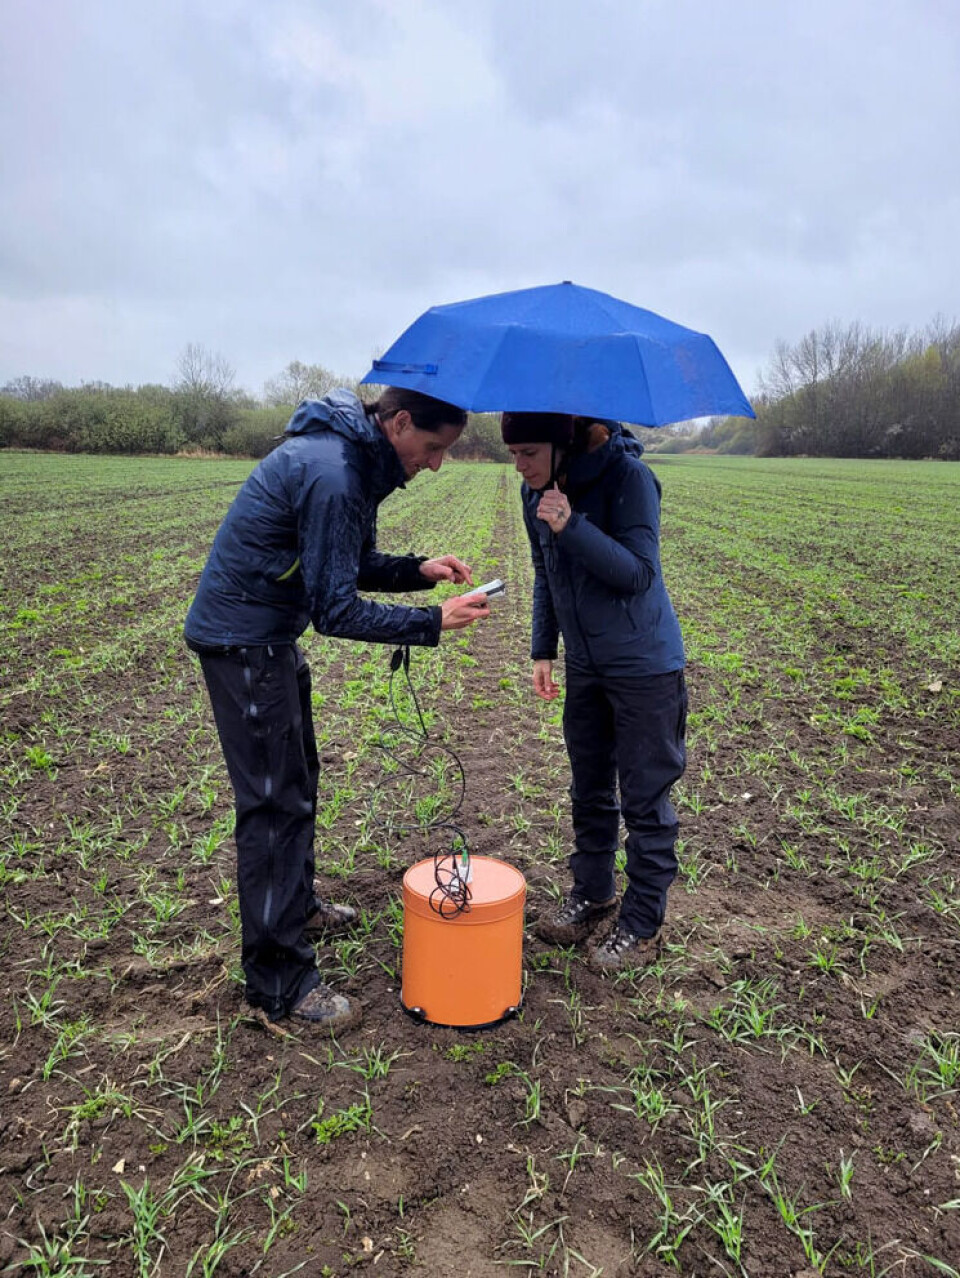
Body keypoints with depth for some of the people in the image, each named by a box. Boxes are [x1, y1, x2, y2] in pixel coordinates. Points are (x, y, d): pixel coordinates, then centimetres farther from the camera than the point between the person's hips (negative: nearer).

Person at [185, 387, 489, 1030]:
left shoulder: (356, 458, 5)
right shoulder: (333, 475, -27)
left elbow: (351, 564, 13)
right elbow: (336, 611, -26)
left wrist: (417, 569, -2)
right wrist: (435, 622, -22)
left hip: (272, 636, 11)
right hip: (244, 641, -10)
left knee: (298, 777, 22)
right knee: (276, 801, -5)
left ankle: (298, 904, 42)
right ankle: (280, 982, 7)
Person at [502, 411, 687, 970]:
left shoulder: (627, 476, -19)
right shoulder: (537, 491, 1)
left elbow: (639, 573, -23)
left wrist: (572, 527, -32)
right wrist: (543, 650, 9)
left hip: (644, 665, -6)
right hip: (585, 664, 7)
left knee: (645, 796, 3)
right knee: (590, 788, 17)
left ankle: (643, 926, 17)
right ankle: (592, 893, 35)